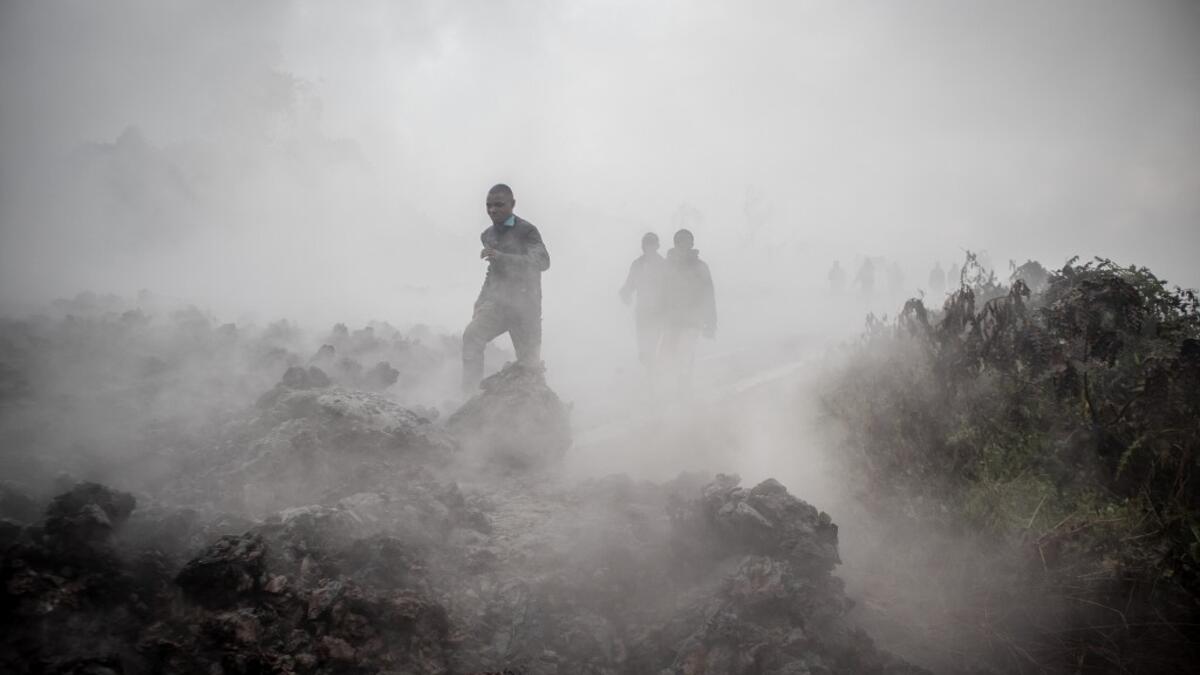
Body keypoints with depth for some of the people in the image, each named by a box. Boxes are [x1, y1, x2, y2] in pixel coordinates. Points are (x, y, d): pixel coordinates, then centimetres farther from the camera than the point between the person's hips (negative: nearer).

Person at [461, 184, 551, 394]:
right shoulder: (487, 236, 13)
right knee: (471, 335, -22)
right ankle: (470, 396, -23)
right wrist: (480, 303, 22)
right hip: (496, 302, 5)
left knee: (530, 361, 2)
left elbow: (542, 262, -24)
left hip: (524, 304, -4)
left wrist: (501, 257, -34)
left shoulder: (526, 231, -8)